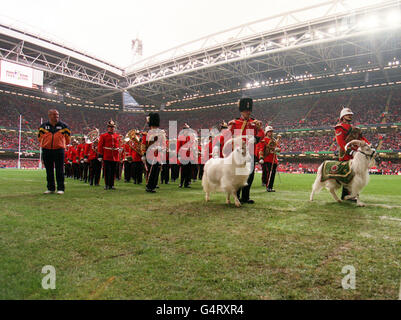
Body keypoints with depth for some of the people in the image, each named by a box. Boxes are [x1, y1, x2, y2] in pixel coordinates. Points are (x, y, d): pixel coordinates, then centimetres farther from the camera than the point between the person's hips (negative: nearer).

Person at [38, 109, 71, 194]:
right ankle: (51, 188, 17)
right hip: (46, 151, 2)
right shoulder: (43, 126, 6)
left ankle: (61, 188, 3)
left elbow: (68, 136, 15)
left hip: (59, 150, -2)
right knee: (49, 171, 8)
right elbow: (40, 137, 20)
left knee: (60, 171, -2)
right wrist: (44, 144, 15)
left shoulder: (63, 126, 3)